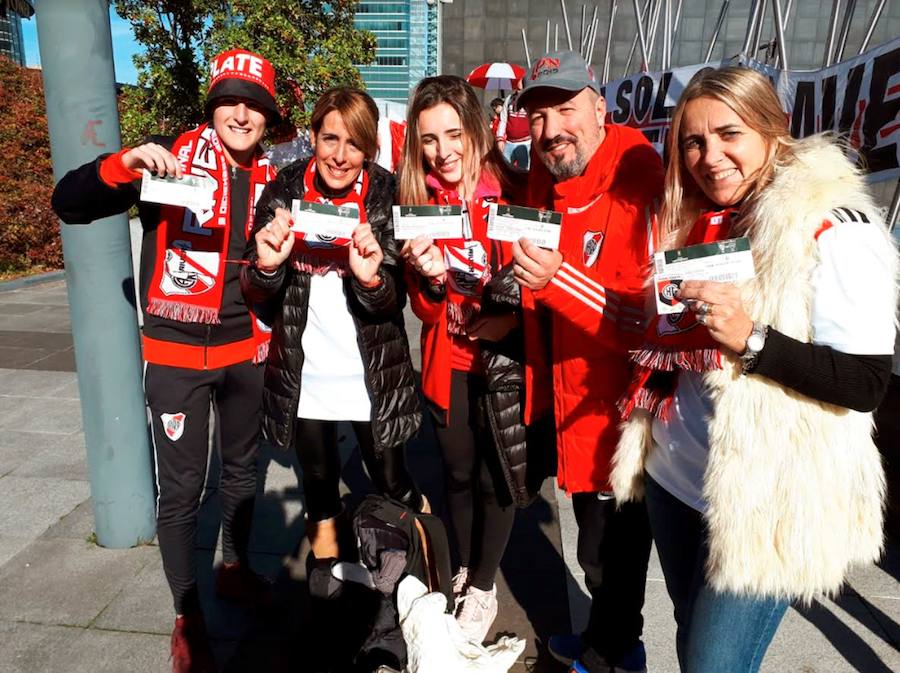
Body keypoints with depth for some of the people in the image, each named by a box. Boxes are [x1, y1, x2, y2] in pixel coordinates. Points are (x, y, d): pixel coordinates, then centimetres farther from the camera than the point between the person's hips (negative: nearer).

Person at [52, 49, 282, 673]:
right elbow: (69, 203, -15)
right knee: (181, 488, 1)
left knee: (243, 468, 18)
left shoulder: (270, 178, 5)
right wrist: (125, 163, -31)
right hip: (176, 352, -4)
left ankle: (236, 567, 41)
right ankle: (188, 616, 21)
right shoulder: (173, 157, -9)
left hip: (245, 348, 5)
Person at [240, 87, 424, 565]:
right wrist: (266, 266, -23)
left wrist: (371, 278, -31)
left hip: (372, 375, -2)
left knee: (392, 483, 11)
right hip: (301, 376, 2)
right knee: (317, 477, 20)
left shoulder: (386, 194, -10)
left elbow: (395, 300, -9)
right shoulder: (283, 191, -5)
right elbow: (255, 294, -1)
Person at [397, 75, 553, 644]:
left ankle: (484, 589, 31)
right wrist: (430, 277, -23)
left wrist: (514, 318, -19)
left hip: (507, 362, -2)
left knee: (496, 478, 8)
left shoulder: (514, 194, -11)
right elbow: (425, 310, -2)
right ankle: (466, 572, 41)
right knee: (459, 473, 16)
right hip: (449, 363, 3)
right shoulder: (418, 202, -4)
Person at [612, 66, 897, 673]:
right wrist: (663, 318, 0)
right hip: (672, 476, 7)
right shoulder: (694, 222, 8)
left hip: (764, 502, -6)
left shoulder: (837, 231, -14)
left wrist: (751, 338, -29)